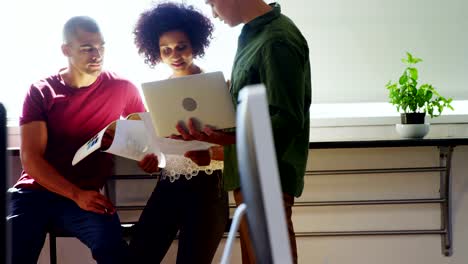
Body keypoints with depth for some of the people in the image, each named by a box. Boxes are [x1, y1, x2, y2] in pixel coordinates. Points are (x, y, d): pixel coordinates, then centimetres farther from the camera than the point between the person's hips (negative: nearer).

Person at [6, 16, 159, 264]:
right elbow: (30, 158, -5)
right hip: (35, 192, 1)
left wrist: (150, 153, -5)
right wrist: (77, 195, -19)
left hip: (87, 196, 0)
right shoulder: (40, 92, 2)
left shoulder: (121, 89, 5)